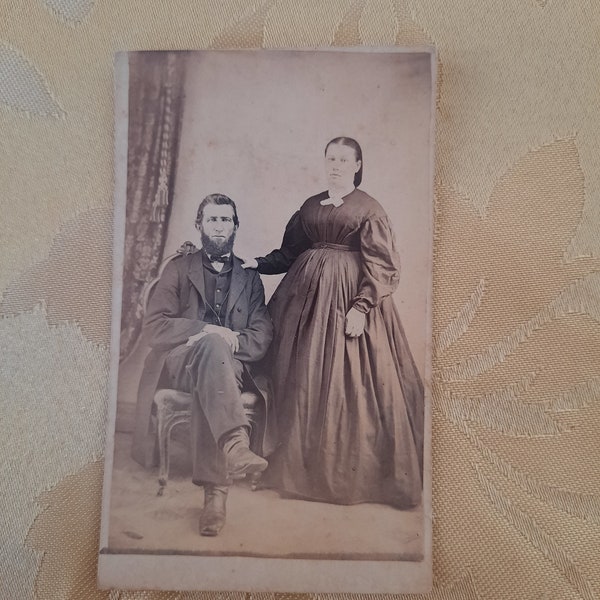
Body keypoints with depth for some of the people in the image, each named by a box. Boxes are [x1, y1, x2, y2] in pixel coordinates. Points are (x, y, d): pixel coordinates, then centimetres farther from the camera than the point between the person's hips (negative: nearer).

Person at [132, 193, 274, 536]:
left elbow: (262, 338, 8)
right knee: (213, 344, -36)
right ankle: (236, 446, -50)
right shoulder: (179, 269, 16)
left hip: (229, 366, 1)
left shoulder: (250, 279, 19)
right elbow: (154, 324, 1)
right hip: (177, 363, -1)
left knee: (210, 372, -37)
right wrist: (206, 331, -14)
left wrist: (232, 340, -14)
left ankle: (215, 490, -39)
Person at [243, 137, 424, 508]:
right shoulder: (311, 206, 14)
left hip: (349, 297, -5)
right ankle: (306, 464, 22)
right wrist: (259, 264, 1)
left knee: (348, 384, -3)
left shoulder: (368, 208, -1)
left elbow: (382, 268, -8)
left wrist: (361, 307, -18)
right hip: (309, 295, 5)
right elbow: (290, 253, 16)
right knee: (306, 382, 7)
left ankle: (351, 471, 13)